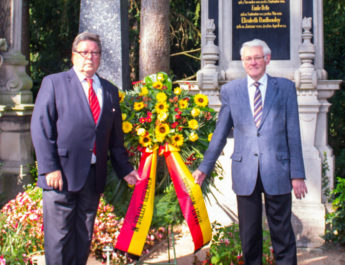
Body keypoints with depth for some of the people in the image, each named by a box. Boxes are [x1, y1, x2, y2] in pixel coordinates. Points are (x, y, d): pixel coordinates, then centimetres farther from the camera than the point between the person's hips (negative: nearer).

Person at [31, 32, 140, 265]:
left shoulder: (110, 91, 15)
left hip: (94, 176, 4)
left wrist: (125, 169, 12)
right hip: (62, 174, -4)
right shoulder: (54, 83, 2)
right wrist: (50, 168, -13)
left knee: (84, 236, 10)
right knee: (59, 235, -1)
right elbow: (40, 128, -5)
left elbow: (116, 137, 18)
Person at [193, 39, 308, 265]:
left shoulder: (285, 88, 5)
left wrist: (297, 174, -1)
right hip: (245, 174, 1)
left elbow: (293, 133, 3)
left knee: (282, 233, 5)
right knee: (249, 236, 9)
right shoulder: (230, 90, 7)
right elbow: (220, 133, 11)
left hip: (277, 171, -1)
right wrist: (205, 167, 10)